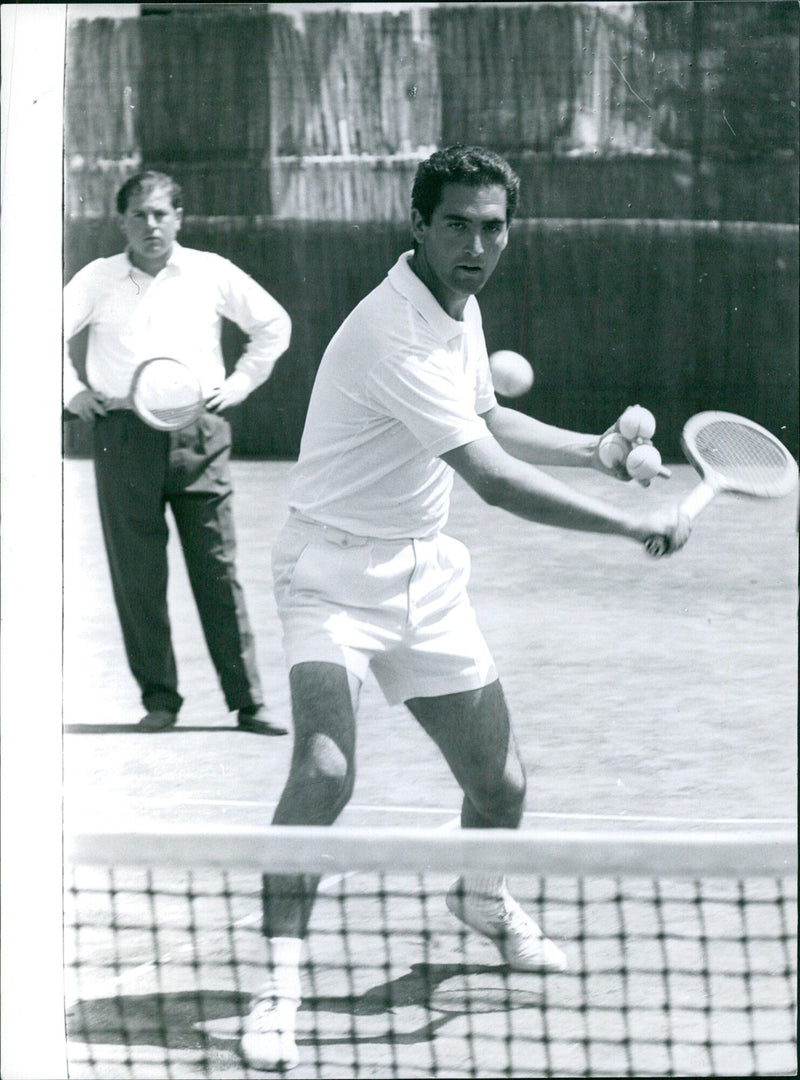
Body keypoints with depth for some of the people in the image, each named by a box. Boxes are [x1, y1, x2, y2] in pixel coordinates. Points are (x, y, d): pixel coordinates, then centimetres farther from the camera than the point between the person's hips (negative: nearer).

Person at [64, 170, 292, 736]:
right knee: (137, 574, -1)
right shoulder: (98, 280, 8)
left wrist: (240, 383, 11)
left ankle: (249, 701, 0)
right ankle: (159, 699, 8)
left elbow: (275, 324, 19)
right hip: (124, 435, 1)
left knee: (218, 570, -3)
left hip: (199, 434, 0)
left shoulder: (212, 274, 8)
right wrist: (73, 391, 7)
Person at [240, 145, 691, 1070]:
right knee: (325, 768, -28)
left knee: (499, 785, 11)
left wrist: (595, 449, 9)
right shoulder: (392, 336, -27)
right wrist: (637, 527, -23)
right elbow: (497, 480, -29)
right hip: (336, 568, -8)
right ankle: (279, 984, -19)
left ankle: (481, 897, 44)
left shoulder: (461, 309, 3)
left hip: (425, 572, 8)